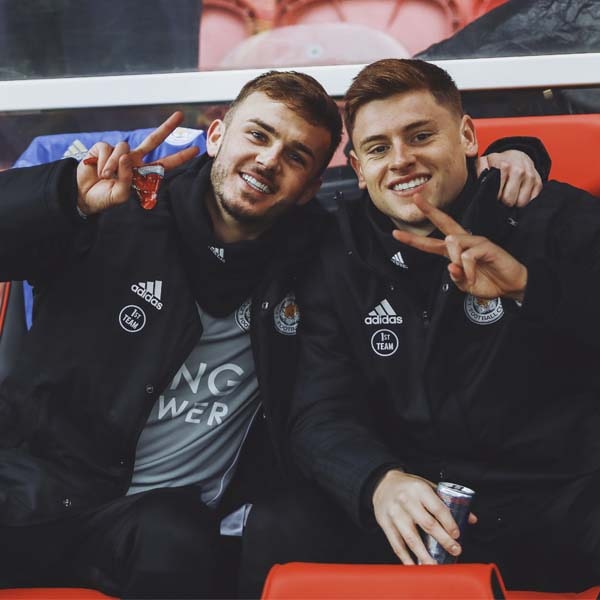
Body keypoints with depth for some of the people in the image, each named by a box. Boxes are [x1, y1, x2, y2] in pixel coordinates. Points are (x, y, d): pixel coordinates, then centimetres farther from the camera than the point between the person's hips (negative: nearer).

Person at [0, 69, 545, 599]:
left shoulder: (316, 249, 6)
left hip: (164, 507, 2)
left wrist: (503, 160, -1)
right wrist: (69, 195, -25)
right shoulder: (117, 216, -1)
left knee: (181, 554, -34)